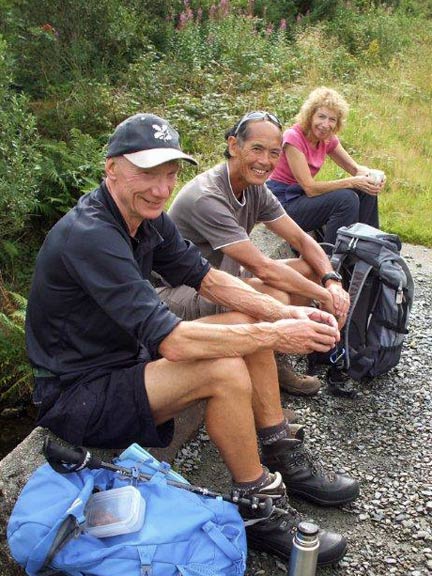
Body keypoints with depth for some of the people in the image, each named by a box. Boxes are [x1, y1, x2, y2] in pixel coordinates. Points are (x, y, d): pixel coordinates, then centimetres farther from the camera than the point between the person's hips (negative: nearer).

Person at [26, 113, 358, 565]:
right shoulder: (89, 236, -30)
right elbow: (169, 340, -35)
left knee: (248, 326, 0)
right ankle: (258, 510, -7)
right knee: (225, 371, -28)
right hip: (78, 395, -9)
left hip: (127, 355, 9)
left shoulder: (146, 218, -1)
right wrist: (274, 335, -29)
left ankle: (284, 460, 10)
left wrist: (284, 314, -13)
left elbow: (206, 278, 1)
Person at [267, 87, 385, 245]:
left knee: (366, 192, -2)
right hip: (283, 202, -8)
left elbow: (355, 168, 7)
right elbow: (310, 188, -24)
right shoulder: (293, 138, -21)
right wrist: (352, 182, -27)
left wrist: (372, 175, -17)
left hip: (302, 195, 8)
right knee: (347, 199, -25)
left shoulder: (328, 139, 3)